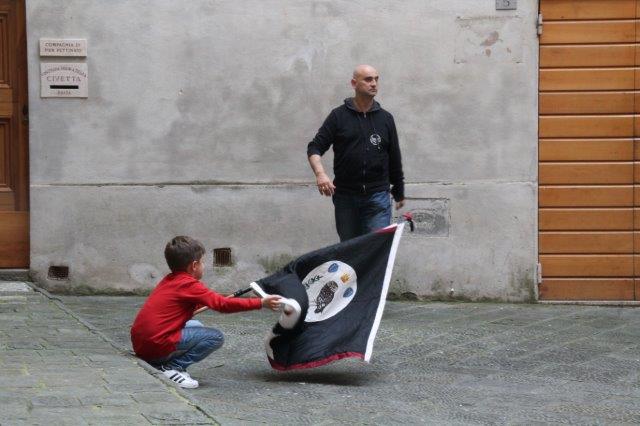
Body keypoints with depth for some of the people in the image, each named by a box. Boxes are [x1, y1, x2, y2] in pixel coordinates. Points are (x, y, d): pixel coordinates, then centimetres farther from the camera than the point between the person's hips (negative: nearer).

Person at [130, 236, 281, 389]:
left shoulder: (169, 281, 16)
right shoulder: (189, 284, -10)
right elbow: (223, 304, -14)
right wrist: (261, 303, -11)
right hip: (157, 346, -9)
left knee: (195, 325, 27)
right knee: (216, 337, -6)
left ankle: (159, 365, 9)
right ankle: (171, 368, -10)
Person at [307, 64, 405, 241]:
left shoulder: (385, 118, 9)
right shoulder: (339, 116, 3)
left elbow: (395, 158, 15)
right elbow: (315, 147, -2)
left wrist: (399, 192, 18)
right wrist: (320, 173, -21)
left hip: (378, 195, 0)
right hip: (345, 196, 0)